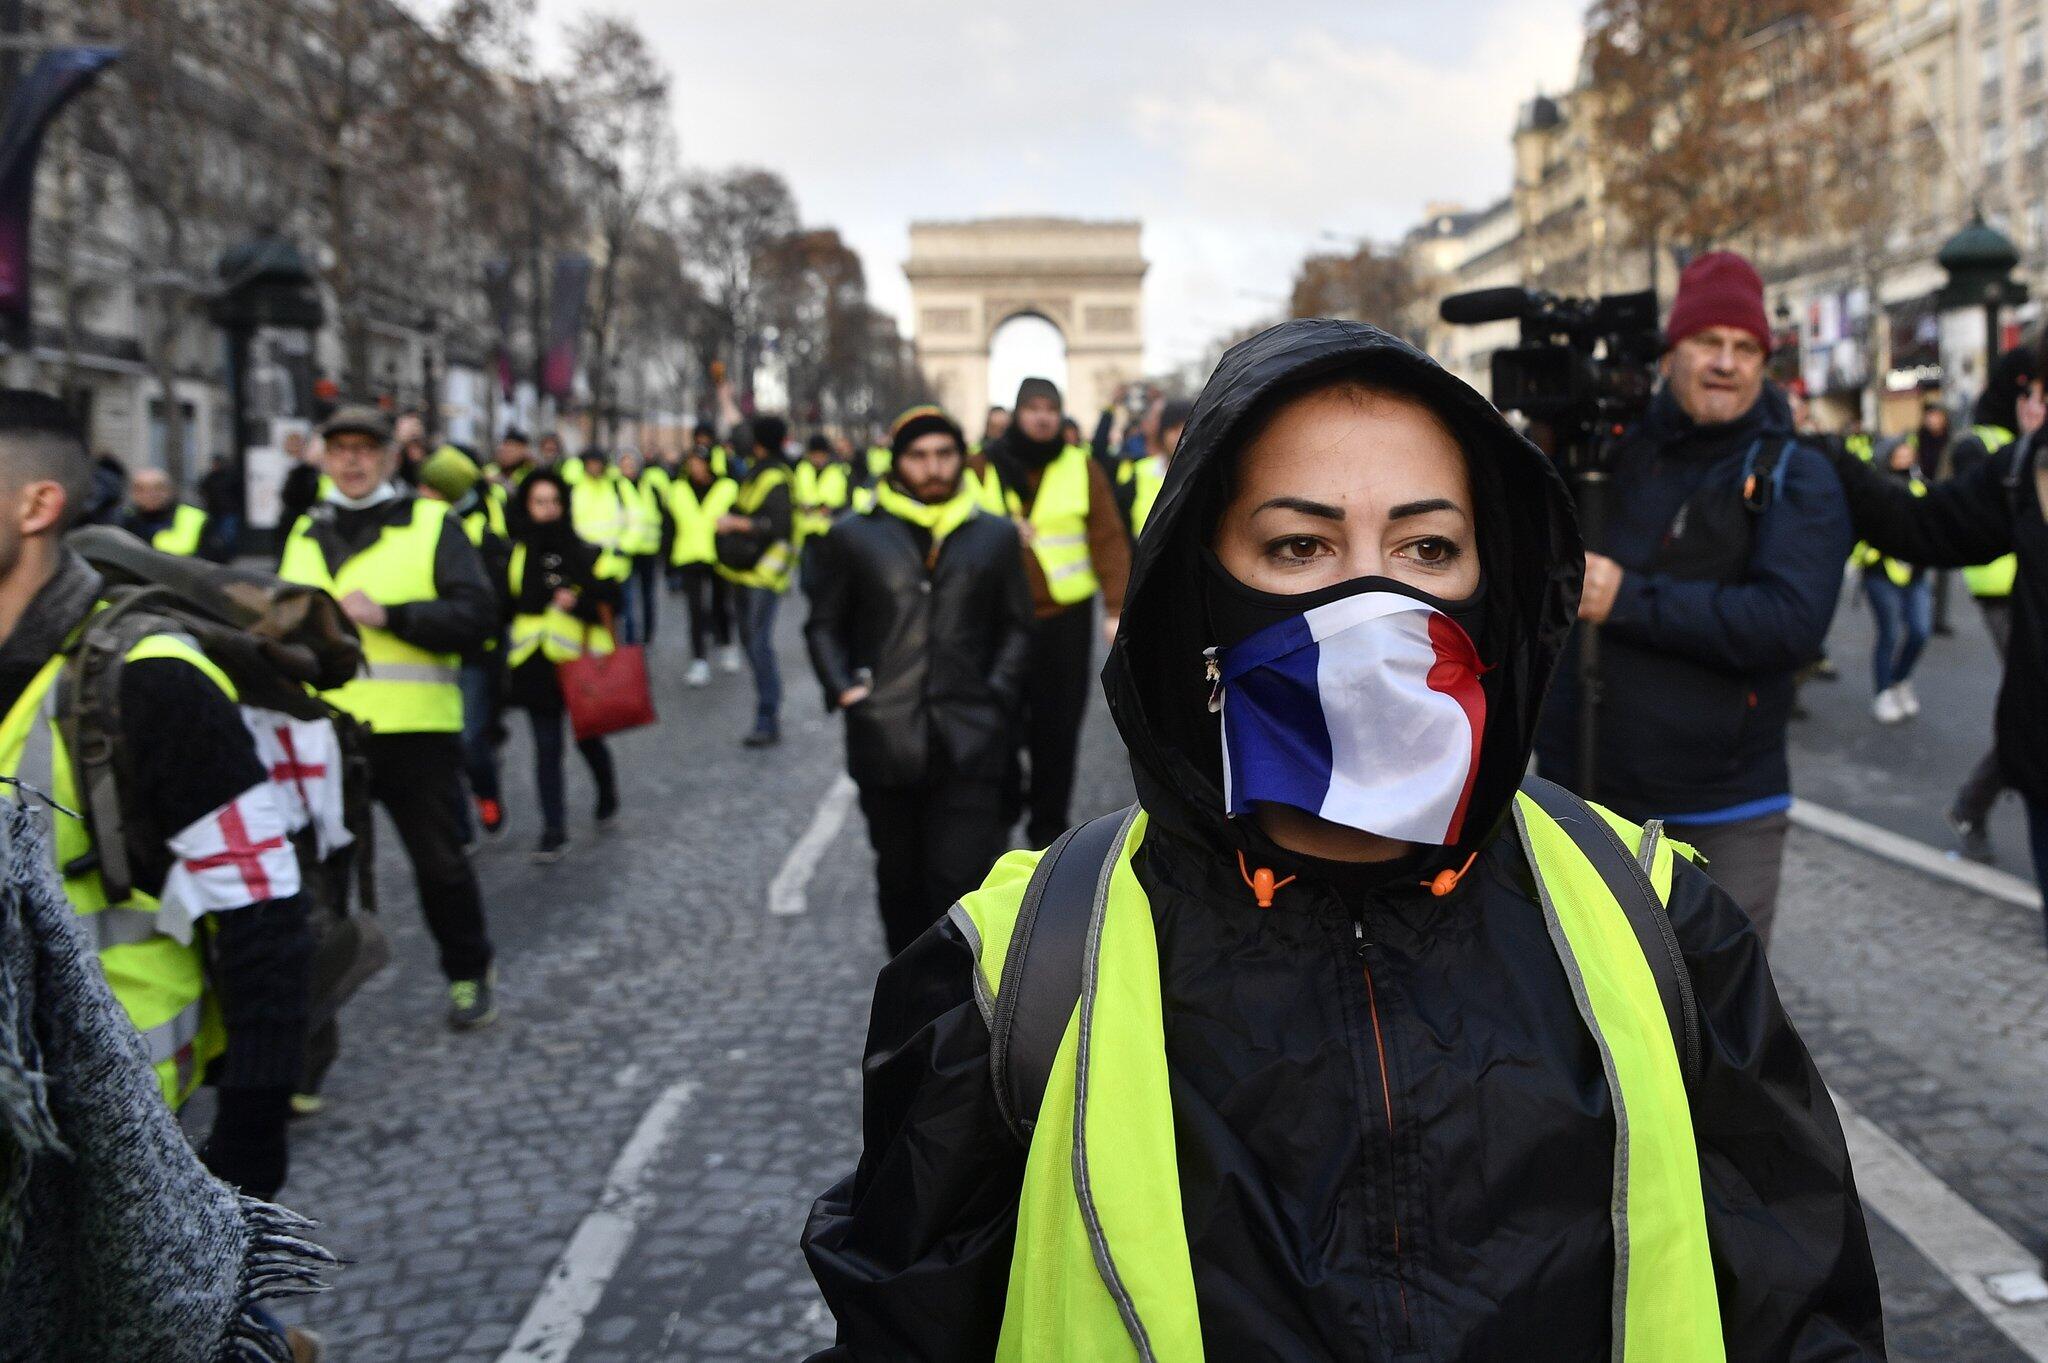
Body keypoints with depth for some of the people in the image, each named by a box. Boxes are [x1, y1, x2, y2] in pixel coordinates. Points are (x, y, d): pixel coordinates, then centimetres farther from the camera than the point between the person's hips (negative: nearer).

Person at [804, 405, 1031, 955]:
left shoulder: (995, 535, 9)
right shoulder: (854, 537, 6)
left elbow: (1016, 626, 14)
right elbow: (824, 625, 12)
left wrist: (997, 695, 0)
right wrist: (842, 688, -3)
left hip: (969, 743, -1)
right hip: (885, 739, 1)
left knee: (962, 878, -8)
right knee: (900, 875, 13)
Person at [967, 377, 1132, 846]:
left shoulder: (1082, 468, 1)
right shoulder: (983, 468, 2)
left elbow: (1109, 539, -3)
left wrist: (1117, 608, -12)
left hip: (1066, 617, 0)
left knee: (1058, 726, 7)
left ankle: (1048, 825, 20)